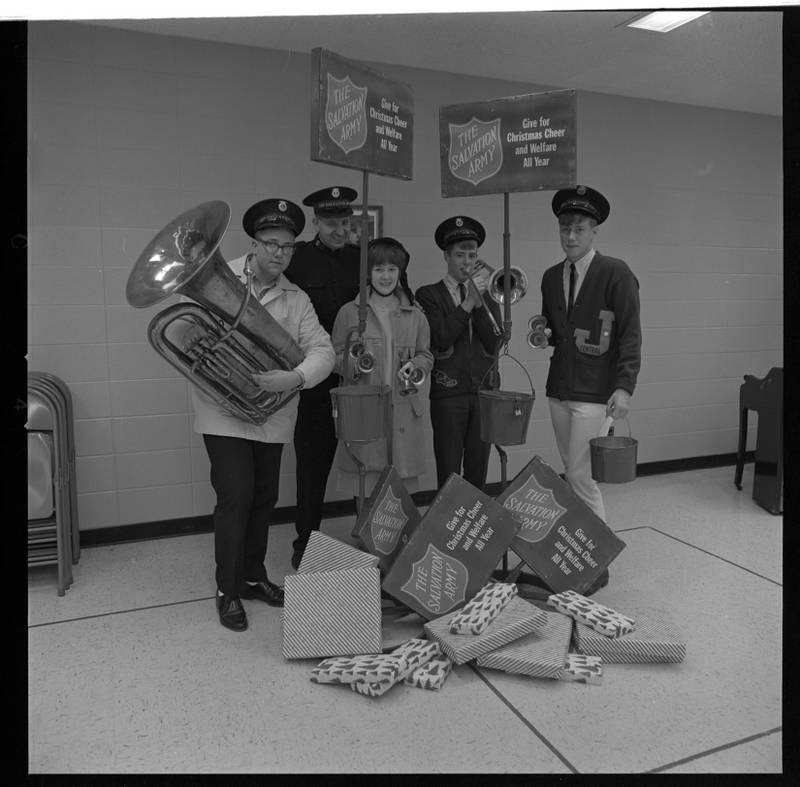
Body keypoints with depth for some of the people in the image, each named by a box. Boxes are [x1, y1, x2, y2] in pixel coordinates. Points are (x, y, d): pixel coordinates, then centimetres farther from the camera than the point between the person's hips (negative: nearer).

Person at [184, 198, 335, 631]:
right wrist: (189, 333, -20)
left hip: (271, 414, 4)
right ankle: (227, 591, 10)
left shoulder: (296, 300, 5)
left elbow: (322, 350, -5)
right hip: (224, 411, -4)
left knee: (264, 498, 13)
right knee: (236, 495, -8)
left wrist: (294, 378, -26)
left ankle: (253, 577, 34)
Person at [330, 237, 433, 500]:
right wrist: (353, 362, -13)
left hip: (404, 413, 2)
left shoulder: (415, 315, 10)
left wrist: (415, 365, -4)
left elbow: (426, 356, 18)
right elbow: (334, 357, 7)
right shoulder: (349, 312, 4)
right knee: (365, 495, -1)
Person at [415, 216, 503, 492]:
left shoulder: (487, 293, 13)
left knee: (478, 472, 9)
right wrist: (468, 302, -14)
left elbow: (494, 342, 0)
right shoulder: (428, 295, 3)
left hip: (485, 390, 3)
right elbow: (440, 340, -12)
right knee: (449, 474, -1)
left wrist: (480, 300, -9)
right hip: (448, 393, -3)